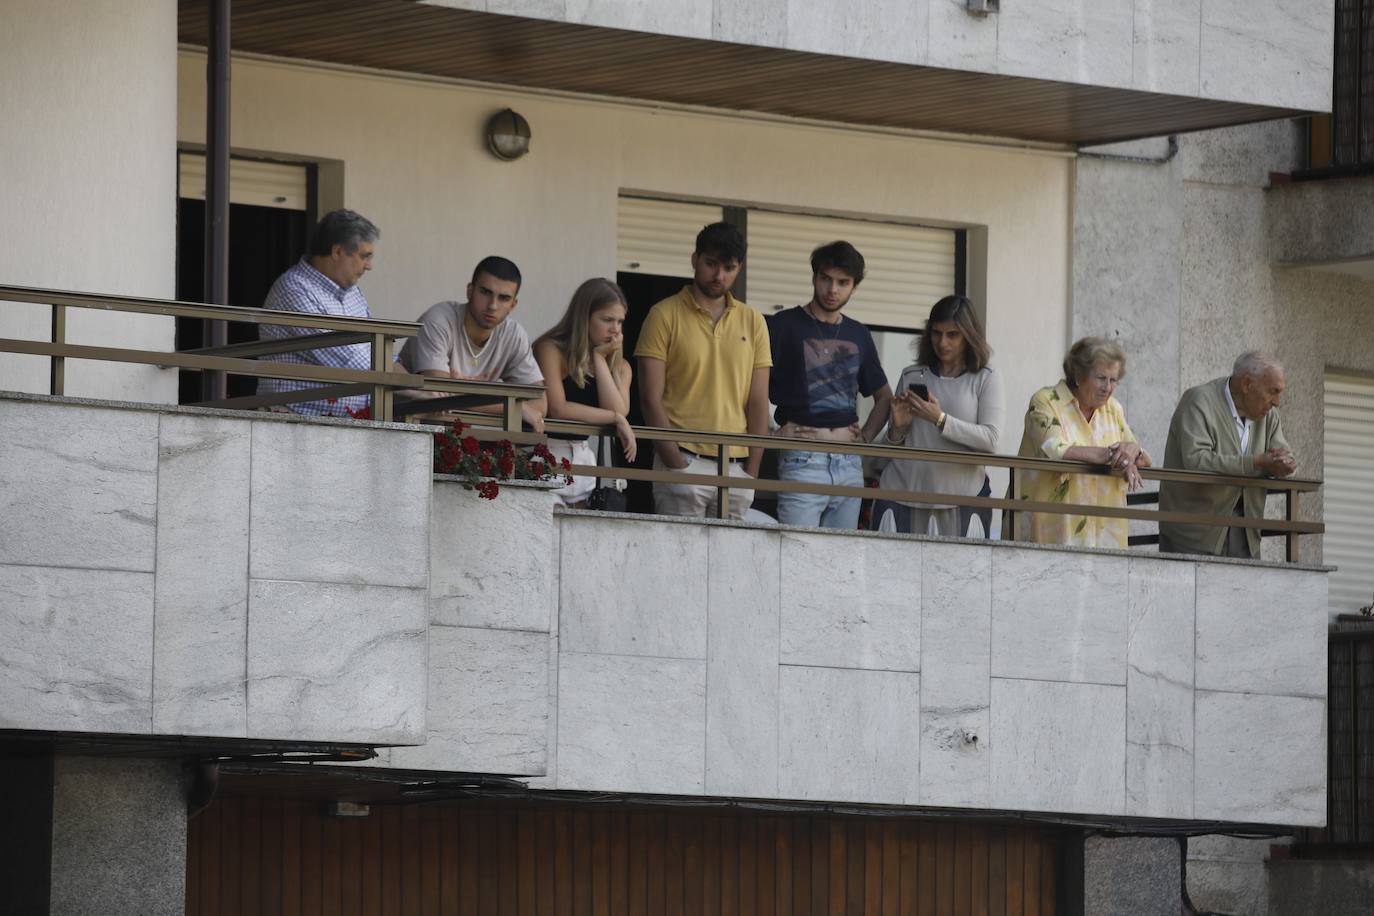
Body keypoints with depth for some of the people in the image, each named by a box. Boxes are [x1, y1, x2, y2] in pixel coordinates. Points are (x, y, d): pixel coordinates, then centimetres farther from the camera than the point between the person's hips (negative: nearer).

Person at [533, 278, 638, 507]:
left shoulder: (619, 367, 12)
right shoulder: (551, 350, -5)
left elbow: (618, 410, -7)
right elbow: (557, 409, -17)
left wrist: (599, 358, -4)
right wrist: (616, 419, -11)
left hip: (583, 457, 6)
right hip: (548, 453, -6)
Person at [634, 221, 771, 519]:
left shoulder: (752, 322, 13)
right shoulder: (665, 316, 2)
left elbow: (758, 402, 10)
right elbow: (651, 398, -3)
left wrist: (752, 472, 0)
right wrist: (676, 464, -11)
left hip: (736, 466, 3)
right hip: (682, 460, -3)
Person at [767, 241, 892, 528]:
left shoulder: (858, 335, 17)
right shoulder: (783, 326, 0)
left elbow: (884, 396, 27)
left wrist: (865, 437, 12)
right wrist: (775, 432, -11)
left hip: (849, 463, 5)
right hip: (802, 460, -5)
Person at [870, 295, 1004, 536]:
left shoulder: (986, 379, 5)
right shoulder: (912, 376, 13)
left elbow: (990, 440, -7)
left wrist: (940, 420, -15)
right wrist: (898, 427, -5)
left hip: (959, 494, -2)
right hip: (902, 489, 2)